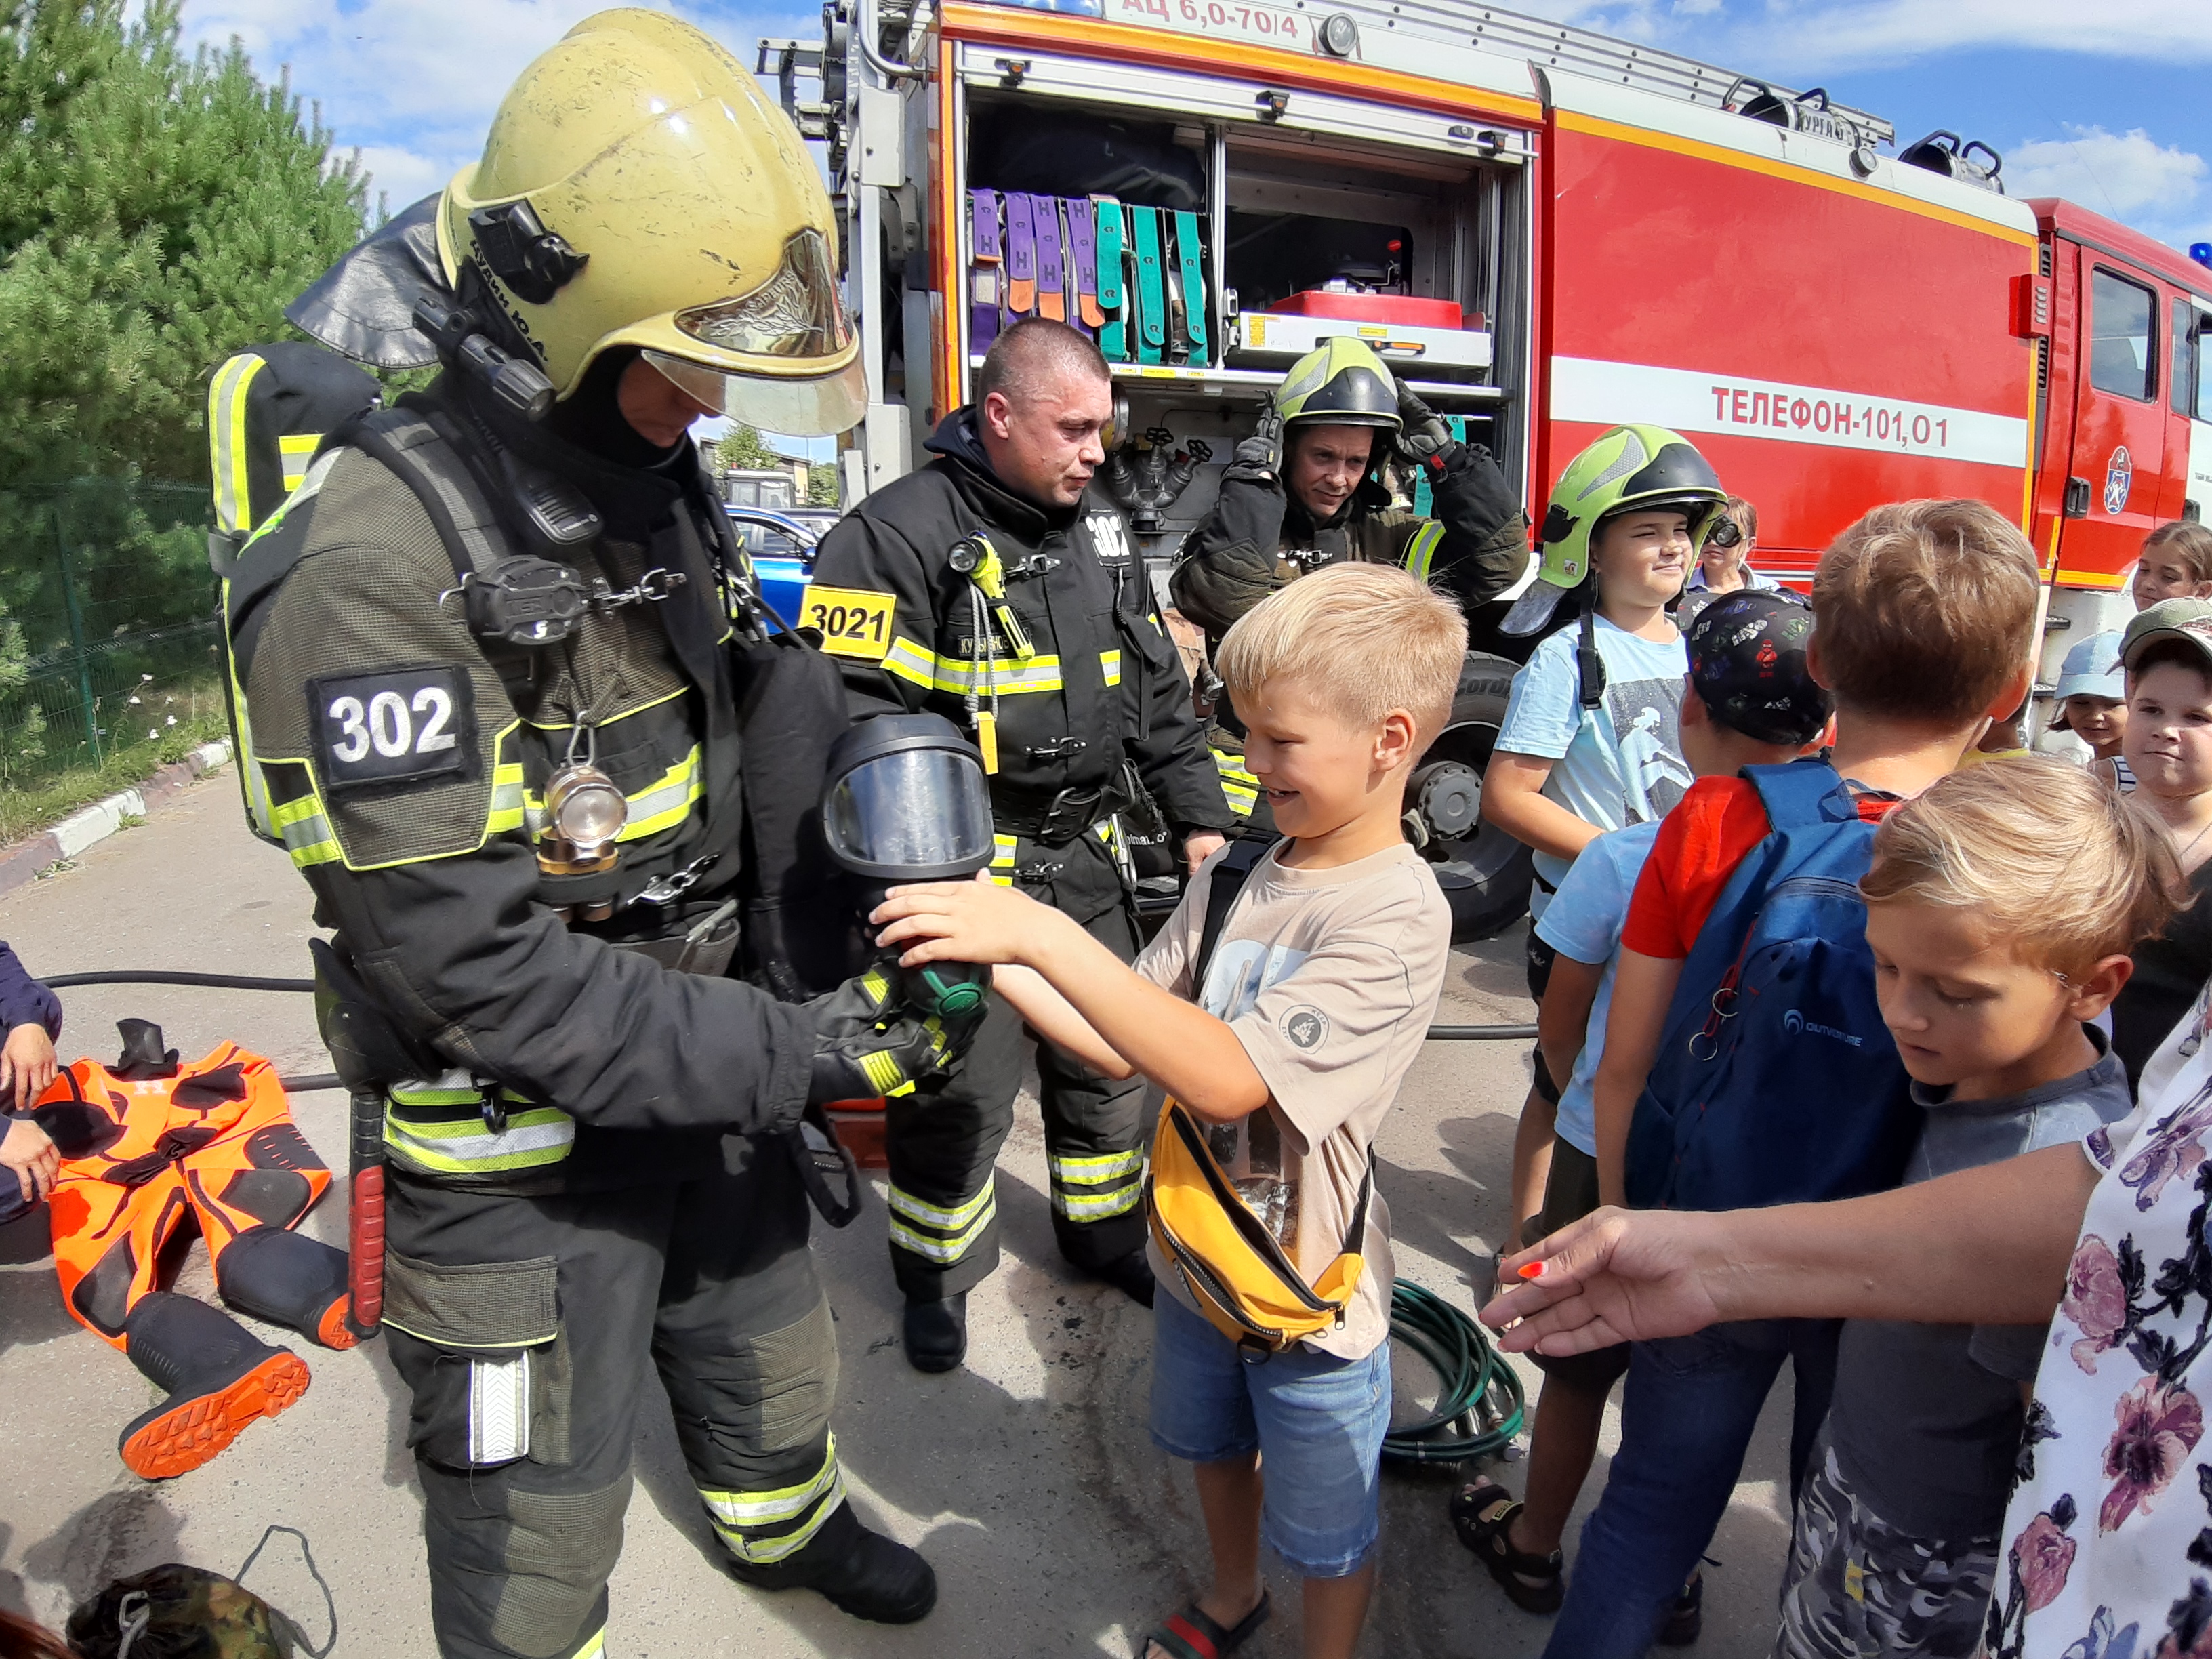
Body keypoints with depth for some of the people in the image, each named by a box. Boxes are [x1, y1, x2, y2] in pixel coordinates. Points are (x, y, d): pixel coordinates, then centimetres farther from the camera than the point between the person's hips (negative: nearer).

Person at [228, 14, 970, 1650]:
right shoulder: (375, 559, -28)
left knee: (764, 1341, 31)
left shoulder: (656, 479, 1)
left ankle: (786, 1523, 61)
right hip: (519, 1147, -8)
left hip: (711, 1056, 8)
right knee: (538, 1526, 13)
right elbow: (467, 969, -28)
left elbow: (762, 694, 10)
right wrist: (793, 1054, -27)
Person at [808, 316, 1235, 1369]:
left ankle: (1107, 1231, 42)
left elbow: (1158, 689, 17)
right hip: (967, 871, -6)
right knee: (958, 1095, 5)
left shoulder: (1101, 533, 11)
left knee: (1109, 1063, 19)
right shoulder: (900, 534, -13)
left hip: (1089, 859, 7)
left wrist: (1198, 817, 12)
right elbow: (860, 715, -17)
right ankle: (936, 1277, 29)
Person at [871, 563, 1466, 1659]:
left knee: (1325, 1536, 19)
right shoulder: (1235, 874, -7)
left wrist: (1042, 933, -39)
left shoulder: (1397, 918, -28)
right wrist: (994, 961, -16)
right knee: (1214, 1447, 32)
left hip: (1310, 1292, -7)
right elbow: (1131, 1041, -4)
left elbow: (1225, 1076, -36)